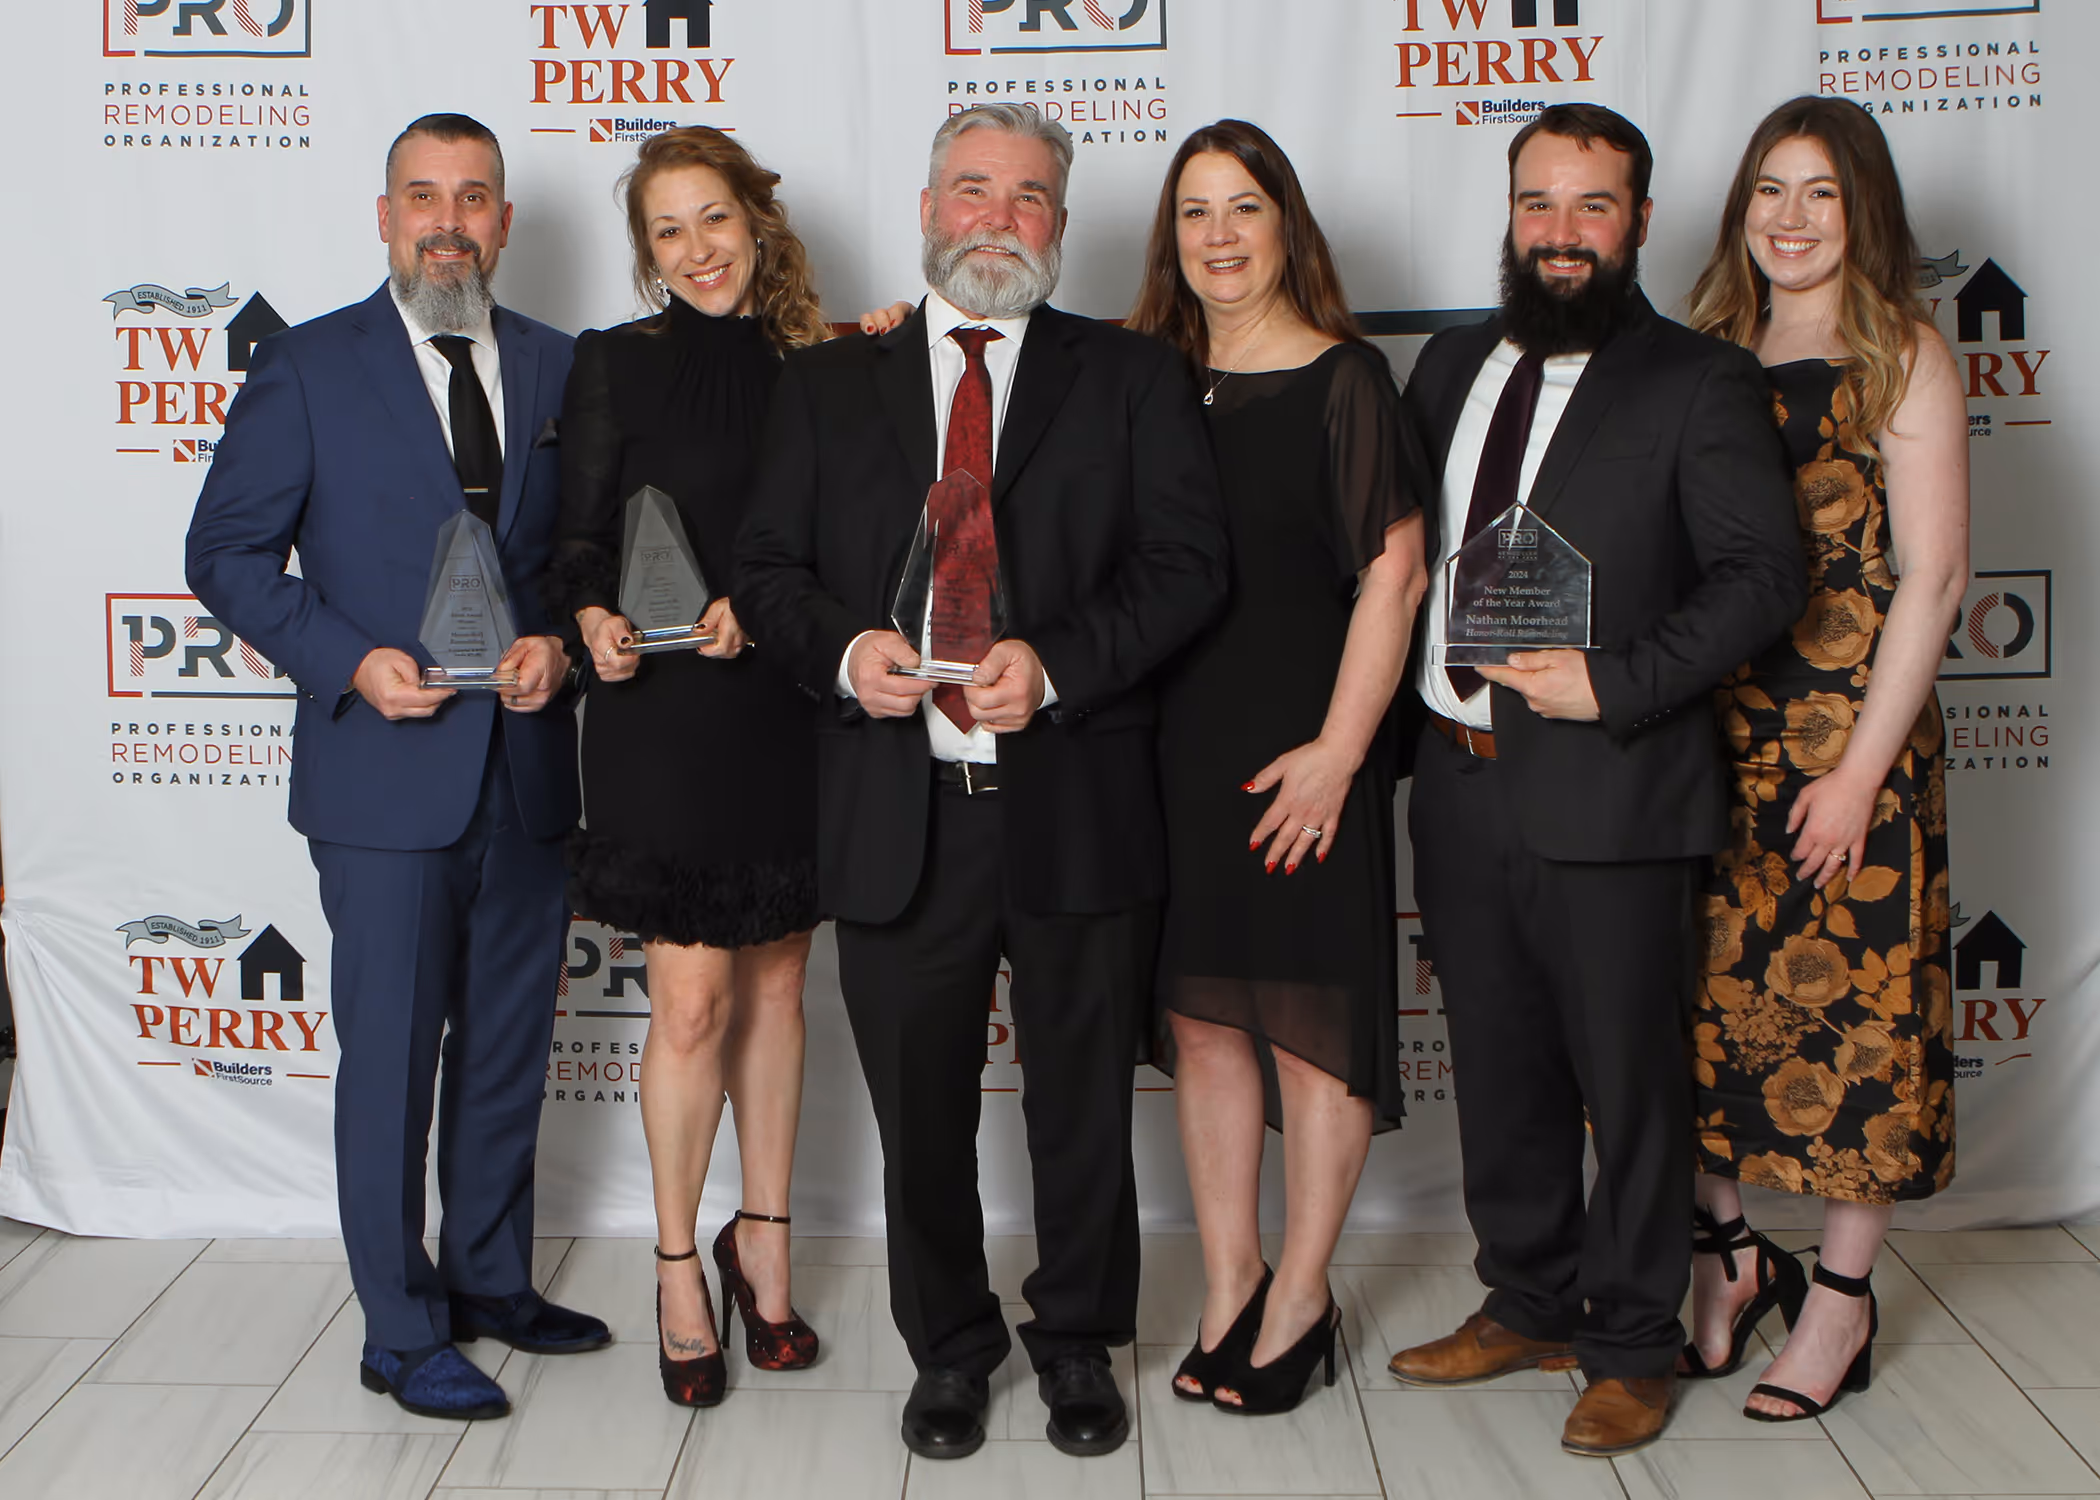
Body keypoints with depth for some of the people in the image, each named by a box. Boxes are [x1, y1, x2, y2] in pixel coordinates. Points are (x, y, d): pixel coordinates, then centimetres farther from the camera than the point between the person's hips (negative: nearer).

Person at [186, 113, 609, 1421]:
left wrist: (561, 642, -8)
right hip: (386, 774, -4)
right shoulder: (307, 368, -1)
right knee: (391, 1056, 3)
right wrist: (351, 661, -15)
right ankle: (403, 1331, 17)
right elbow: (229, 551, -2)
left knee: (510, 1047, 15)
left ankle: (491, 1282, 33)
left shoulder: (563, 370, 8)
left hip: (529, 769, 4)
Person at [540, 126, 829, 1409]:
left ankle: (764, 1241, 27)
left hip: (784, 714, 3)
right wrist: (596, 619, -21)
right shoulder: (617, 363, 0)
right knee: (692, 1000, -3)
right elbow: (581, 543, -2)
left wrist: (762, 611, -12)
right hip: (661, 717, -3)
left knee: (775, 984, 11)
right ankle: (678, 1263, 15)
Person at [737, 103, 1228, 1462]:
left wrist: (1056, 664, -18)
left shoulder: (1134, 378, 6)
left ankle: (1080, 1347, 33)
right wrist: (842, 648, -13)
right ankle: (951, 1351, 33)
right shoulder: (829, 384, 11)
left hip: (1076, 807, -1)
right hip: (898, 817, 1)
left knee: (1084, 1112, 12)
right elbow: (770, 570, 8)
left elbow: (1186, 564, -3)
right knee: (921, 1118, 13)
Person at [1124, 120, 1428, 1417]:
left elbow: (1394, 574, -8)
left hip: (1299, 747, -4)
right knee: (1201, 1011, 10)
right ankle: (1230, 1283, 23)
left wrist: (1337, 750, -14)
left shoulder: (1344, 379, -5)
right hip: (1175, 744, 5)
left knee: (1311, 1018, 4)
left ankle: (1302, 1298, 18)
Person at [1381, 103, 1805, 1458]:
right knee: (1499, 1071, 16)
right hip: (1461, 785, 6)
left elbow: (1765, 572, -12)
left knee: (1630, 1080, 5)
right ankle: (1529, 1305, 33)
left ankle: (1634, 1345, 21)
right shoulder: (1453, 366, 13)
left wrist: (1615, 684, -19)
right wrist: (1416, 692, 4)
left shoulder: (1699, 383, -5)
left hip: (1610, 796, -6)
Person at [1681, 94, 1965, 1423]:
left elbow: (1932, 579, -9)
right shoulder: (1707, 360, 10)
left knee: (1854, 1000, 1)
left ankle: (1843, 1300, 15)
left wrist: (1860, 770, -14)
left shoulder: (1901, 356, -4)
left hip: (1851, 738, -4)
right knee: (1712, 993, 7)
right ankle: (1728, 1259, 24)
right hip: (1712, 739, 5)